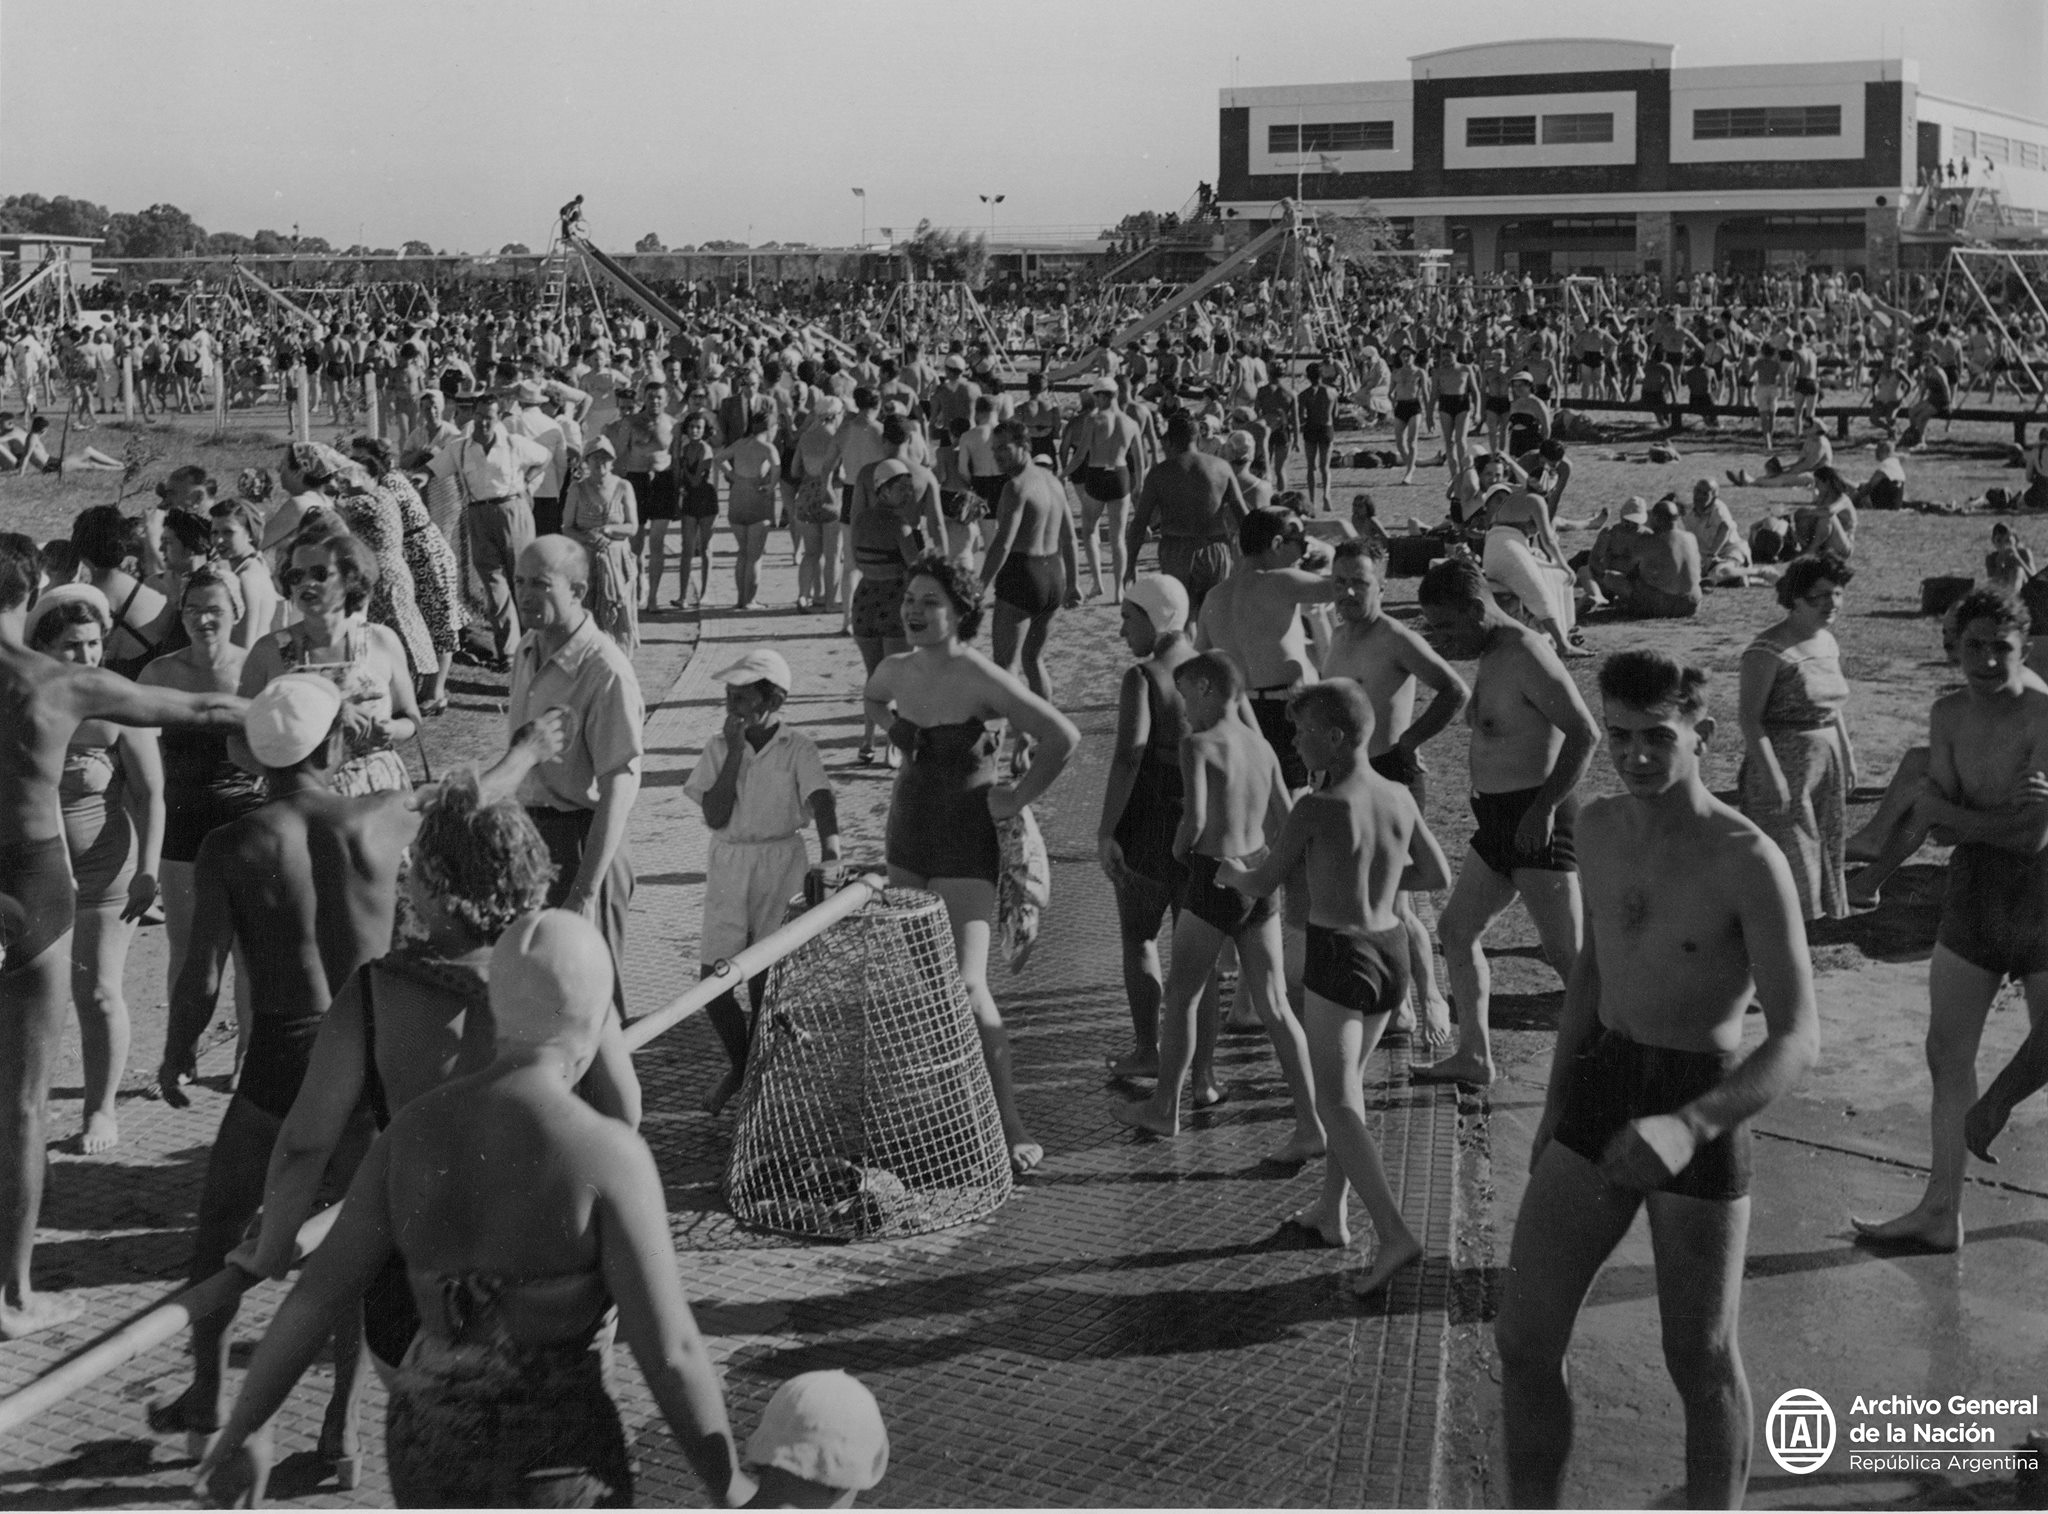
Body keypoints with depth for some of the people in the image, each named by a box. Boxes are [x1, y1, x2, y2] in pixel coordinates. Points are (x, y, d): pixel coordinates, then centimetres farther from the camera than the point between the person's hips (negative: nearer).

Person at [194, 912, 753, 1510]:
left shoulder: (414, 1132, -6)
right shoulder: (606, 1155, -21)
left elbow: (315, 1297, -2)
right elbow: (671, 1352, -20)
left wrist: (243, 1431, 11)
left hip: (428, 1454, 6)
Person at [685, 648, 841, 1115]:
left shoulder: (797, 749, -5)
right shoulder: (718, 748, 3)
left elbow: (821, 801, -20)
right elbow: (715, 817, -5)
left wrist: (830, 856, -38)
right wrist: (735, 751, -10)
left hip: (782, 866, -3)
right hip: (728, 867, 3)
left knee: (765, 981, -1)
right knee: (713, 981, 0)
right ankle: (740, 1067, 25)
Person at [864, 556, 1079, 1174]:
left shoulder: (980, 679, -20)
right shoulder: (896, 671, 2)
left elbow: (1063, 737, -24)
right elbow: (873, 700, 29)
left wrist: (1018, 797, -15)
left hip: (966, 846, -7)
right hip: (908, 836, 7)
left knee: (966, 987, -15)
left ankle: (1012, 1128, -9)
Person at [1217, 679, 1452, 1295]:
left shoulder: (1316, 809, -17)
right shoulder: (1400, 799, 0)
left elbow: (1263, 885, -6)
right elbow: (1438, 875, 12)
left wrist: (1231, 872, 16)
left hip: (1338, 955, -7)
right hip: (1392, 948, 7)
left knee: (1335, 1101, -3)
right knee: (1348, 1079, 22)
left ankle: (1394, 1234, -15)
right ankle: (1331, 1211, 32)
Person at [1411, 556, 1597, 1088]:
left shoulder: (1527, 656, -17)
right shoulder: (1490, 658, 13)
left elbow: (1585, 733, -21)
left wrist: (1545, 807, -24)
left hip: (1539, 818, -10)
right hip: (1498, 819, 10)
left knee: (1567, 952, -9)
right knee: (1456, 930, 14)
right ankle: (1473, 1056, 21)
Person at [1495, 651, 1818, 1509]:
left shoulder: (1749, 861, -20)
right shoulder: (1600, 827, 2)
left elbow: (1799, 1040, -24)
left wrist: (1687, 1126, -40)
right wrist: (1554, 1108, 21)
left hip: (1703, 1109, -6)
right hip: (1601, 1087, 6)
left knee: (1702, 1363, 9)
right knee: (1524, 1339, 5)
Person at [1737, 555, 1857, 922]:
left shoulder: (1827, 642, 9)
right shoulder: (1768, 650, -17)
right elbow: (1750, 718, -19)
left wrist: (1847, 755, 17)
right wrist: (1772, 776, -23)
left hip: (1827, 764, 8)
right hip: (1784, 764, -8)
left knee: (1824, 852, 14)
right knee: (1787, 858, -7)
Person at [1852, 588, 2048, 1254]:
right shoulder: (1949, 714, 3)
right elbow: (1937, 803, -5)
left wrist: (1950, 811, -18)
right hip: (1973, 888, 7)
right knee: (1947, 1054, 9)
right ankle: (1940, 1213, 18)